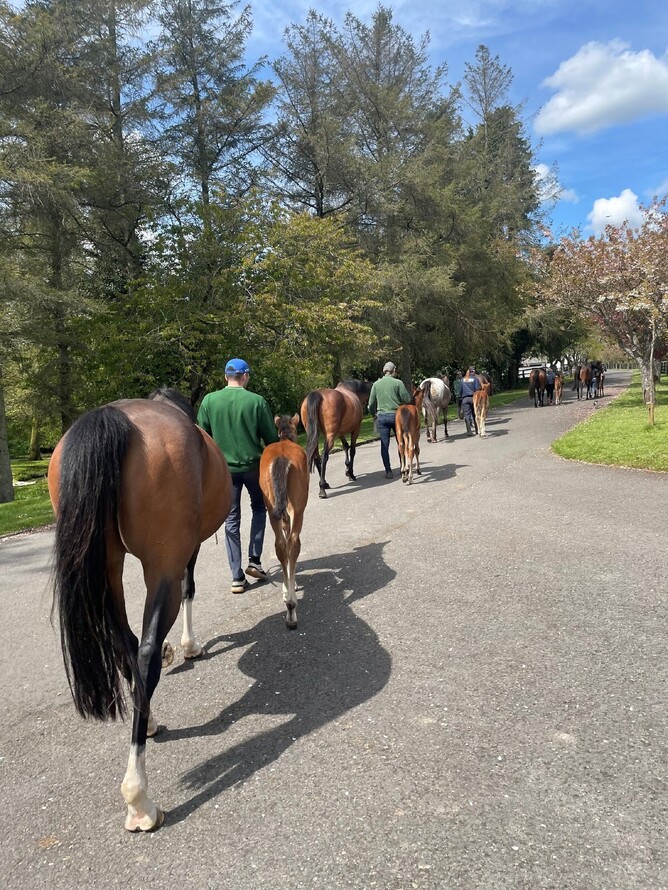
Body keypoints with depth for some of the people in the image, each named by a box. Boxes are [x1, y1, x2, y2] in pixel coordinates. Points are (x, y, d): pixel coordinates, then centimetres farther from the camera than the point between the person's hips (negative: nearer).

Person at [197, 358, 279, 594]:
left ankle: (237, 577, 10)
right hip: (253, 465, -1)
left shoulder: (209, 400, -5)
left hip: (224, 468, 2)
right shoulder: (257, 401, -11)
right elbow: (271, 438, -6)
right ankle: (254, 561, 18)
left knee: (231, 519, 10)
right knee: (259, 509, 23)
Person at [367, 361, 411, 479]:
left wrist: (374, 414, 20)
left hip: (381, 416, 2)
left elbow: (371, 404, 4)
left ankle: (388, 471, 3)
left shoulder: (376, 384, 2)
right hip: (396, 415, -2)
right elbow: (407, 400, -7)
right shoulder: (398, 383, -7)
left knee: (384, 445, 5)